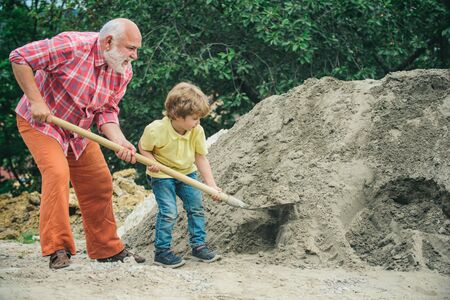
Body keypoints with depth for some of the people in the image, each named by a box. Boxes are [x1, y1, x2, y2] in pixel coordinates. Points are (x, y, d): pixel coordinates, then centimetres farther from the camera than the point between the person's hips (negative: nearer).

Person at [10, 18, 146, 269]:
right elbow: (19, 57, -25)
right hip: (39, 122, -7)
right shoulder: (73, 45, -30)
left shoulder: (124, 72, -8)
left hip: (79, 130, 7)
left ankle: (108, 249, 20)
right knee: (57, 173, -25)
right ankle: (58, 250, -16)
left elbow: (106, 112, -5)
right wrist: (36, 100, -27)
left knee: (100, 183, 5)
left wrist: (120, 142, -24)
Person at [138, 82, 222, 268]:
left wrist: (211, 185, -13)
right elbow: (143, 148, -8)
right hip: (162, 175, -5)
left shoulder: (197, 131, -16)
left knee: (196, 207, 3)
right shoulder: (156, 130, -26)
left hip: (187, 173, 5)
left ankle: (198, 246, 17)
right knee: (168, 212, -13)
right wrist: (152, 162, -28)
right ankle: (162, 251, 1)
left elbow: (201, 158, -9)